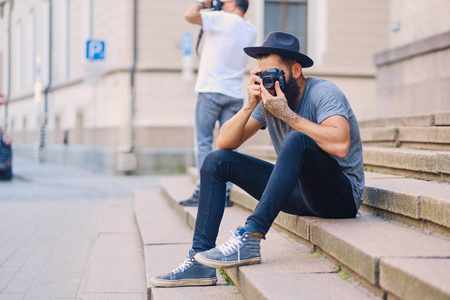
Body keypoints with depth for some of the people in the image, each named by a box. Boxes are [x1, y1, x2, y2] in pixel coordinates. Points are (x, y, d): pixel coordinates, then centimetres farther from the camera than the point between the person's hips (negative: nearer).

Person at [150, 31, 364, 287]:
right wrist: (250, 106, -16)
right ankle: (200, 261, -10)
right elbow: (225, 143, 0)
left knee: (297, 140, -36)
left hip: (342, 195, -7)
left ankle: (250, 240, -37)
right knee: (216, 161, 0)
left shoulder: (324, 92, -15)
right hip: (300, 192, 7)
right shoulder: (269, 98, 3)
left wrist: (285, 114, -30)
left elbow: (340, 145, -34)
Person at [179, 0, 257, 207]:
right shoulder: (251, 31, 12)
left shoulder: (222, 19, -7)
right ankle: (224, 194, 3)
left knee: (203, 142, -1)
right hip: (235, 94, 5)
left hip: (211, 90, -5)